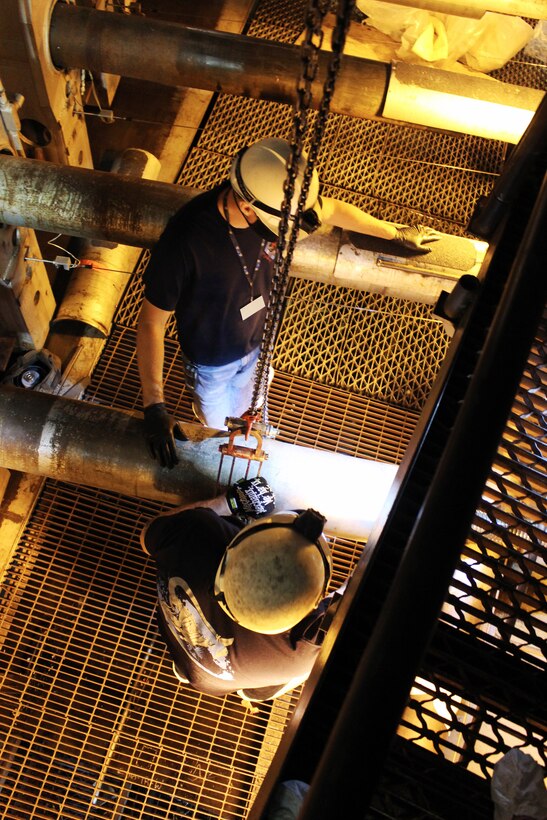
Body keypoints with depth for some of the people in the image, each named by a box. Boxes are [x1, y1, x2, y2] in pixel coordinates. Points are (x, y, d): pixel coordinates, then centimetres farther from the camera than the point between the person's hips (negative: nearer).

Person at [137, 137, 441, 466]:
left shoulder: (276, 201, -25)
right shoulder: (184, 241, -41)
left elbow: (334, 209, -4)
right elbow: (152, 321, -30)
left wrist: (398, 233, 10)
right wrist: (154, 406, -31)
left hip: (257, 345, 4)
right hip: (211, 361, -3)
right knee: (216, 425, 26)